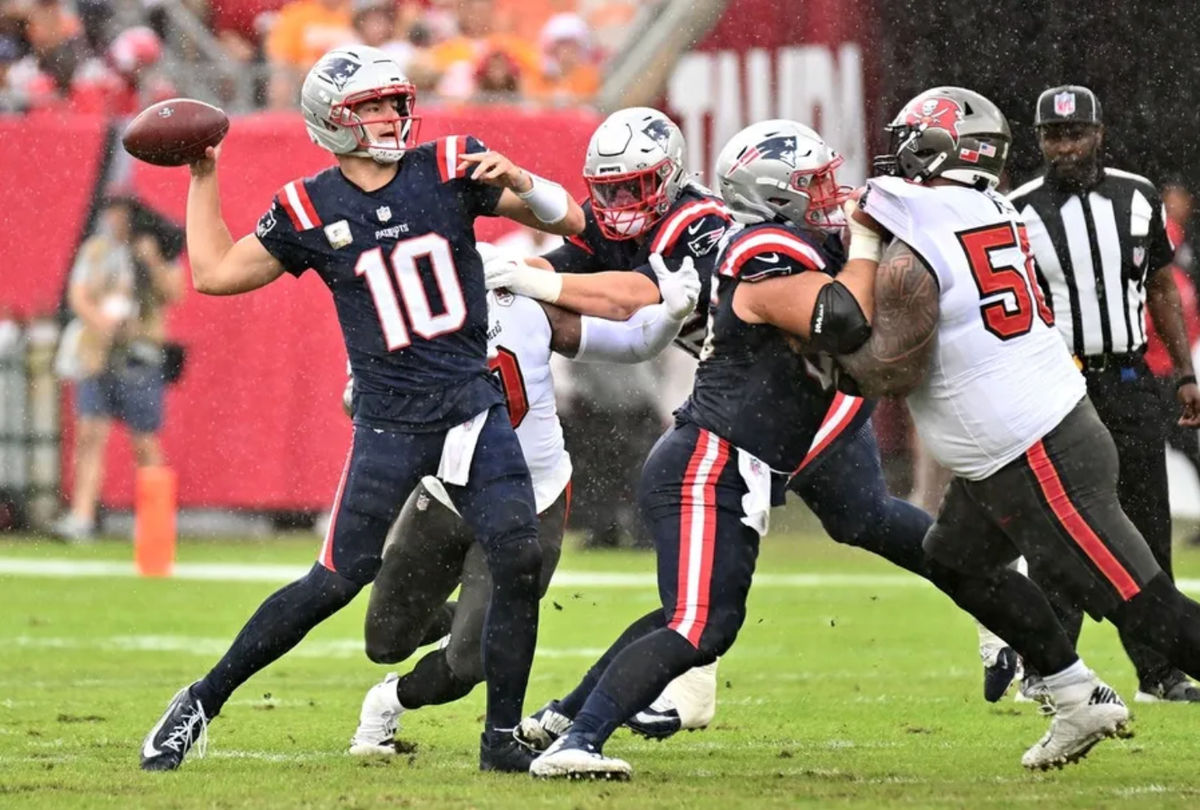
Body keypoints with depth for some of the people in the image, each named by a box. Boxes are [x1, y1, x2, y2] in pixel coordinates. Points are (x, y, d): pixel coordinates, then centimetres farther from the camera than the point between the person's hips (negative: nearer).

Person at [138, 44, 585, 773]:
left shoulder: (449, 170, 2)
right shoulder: (310, 211, 0)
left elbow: (570, 219, 2)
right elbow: (215, 273, 9)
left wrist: (519, 180, -17)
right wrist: (202, 179, 8)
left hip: (474, 404, 2)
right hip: (390, 421, -2)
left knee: (520, 560, -11)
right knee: (339, 581, -5)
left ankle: (502, 738, 1)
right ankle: (203, 701, 8)